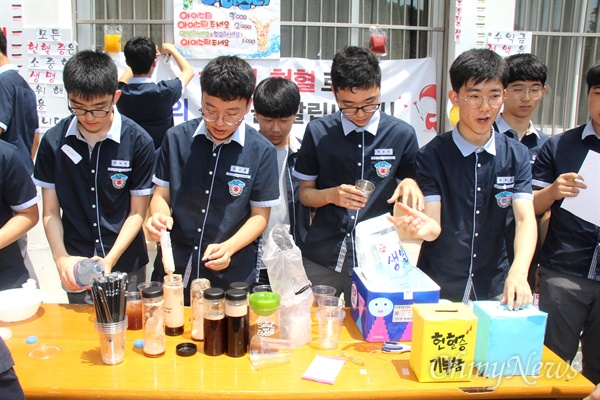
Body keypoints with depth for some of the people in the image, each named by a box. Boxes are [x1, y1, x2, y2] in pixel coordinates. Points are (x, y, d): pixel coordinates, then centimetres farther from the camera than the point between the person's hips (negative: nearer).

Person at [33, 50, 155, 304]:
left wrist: (110, 261, -15)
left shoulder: (138, 142, -11)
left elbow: (137, 212, -6)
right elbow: (51, 211, 1)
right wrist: (61, 258, -14)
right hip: (76, 266, 2)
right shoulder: (53, 142, -4)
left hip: (126, 266, -1)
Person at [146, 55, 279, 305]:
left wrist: (229, 247, -18)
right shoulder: (176, 138, -1)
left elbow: (260, 215, -2)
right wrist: (158, 217, -17)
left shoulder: (262, 151, -7)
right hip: (173, 271, 2)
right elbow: (161, 195, 5)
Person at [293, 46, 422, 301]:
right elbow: (305, 193, 4)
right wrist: (332, 195, -16)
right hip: (320, 260, 1)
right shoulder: (318, 132, -1)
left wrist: (409, 184, -14)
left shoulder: (402, 134, -2)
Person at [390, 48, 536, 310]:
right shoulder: (431, 155, -8)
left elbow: (525, 219, -12)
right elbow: (435, 226, -13)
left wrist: (518, 272, -30)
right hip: (439, 288, -2)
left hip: (495, 288, 2)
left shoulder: (517, 155, -1)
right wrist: (425, 227, -38)